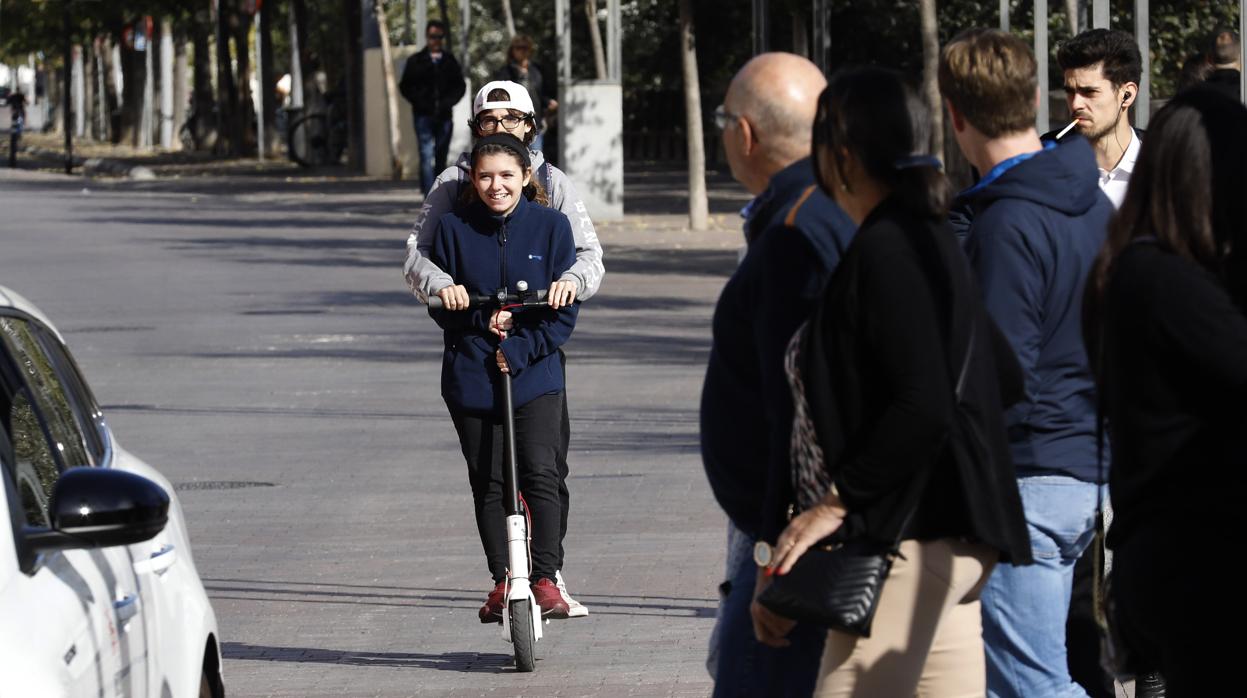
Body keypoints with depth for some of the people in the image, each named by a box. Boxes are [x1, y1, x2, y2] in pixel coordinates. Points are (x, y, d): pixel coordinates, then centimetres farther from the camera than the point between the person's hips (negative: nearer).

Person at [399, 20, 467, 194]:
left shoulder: (450, 61, 10)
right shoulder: (416, 61, 4)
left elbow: (460, 86, 14)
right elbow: (405, 87, 6)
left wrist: (449, 102, -3)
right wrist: (419, 102, -8)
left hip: (444, 116, 3)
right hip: (423, 116, -3)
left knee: (441, 159, 9)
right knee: (427, 156, -13)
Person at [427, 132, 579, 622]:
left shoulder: (550, 226, -2)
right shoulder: (454, 228, -1)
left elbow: (564, 311, -1)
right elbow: (440, 306, 4)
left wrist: (518, 350, -13)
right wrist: (481, 320, -14)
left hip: (534, 375, -1)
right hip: (471, 377, 1)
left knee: (540, 474, -14)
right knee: (488, 484, 6)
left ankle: (546, 578, -8)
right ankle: (502, 581, 17)